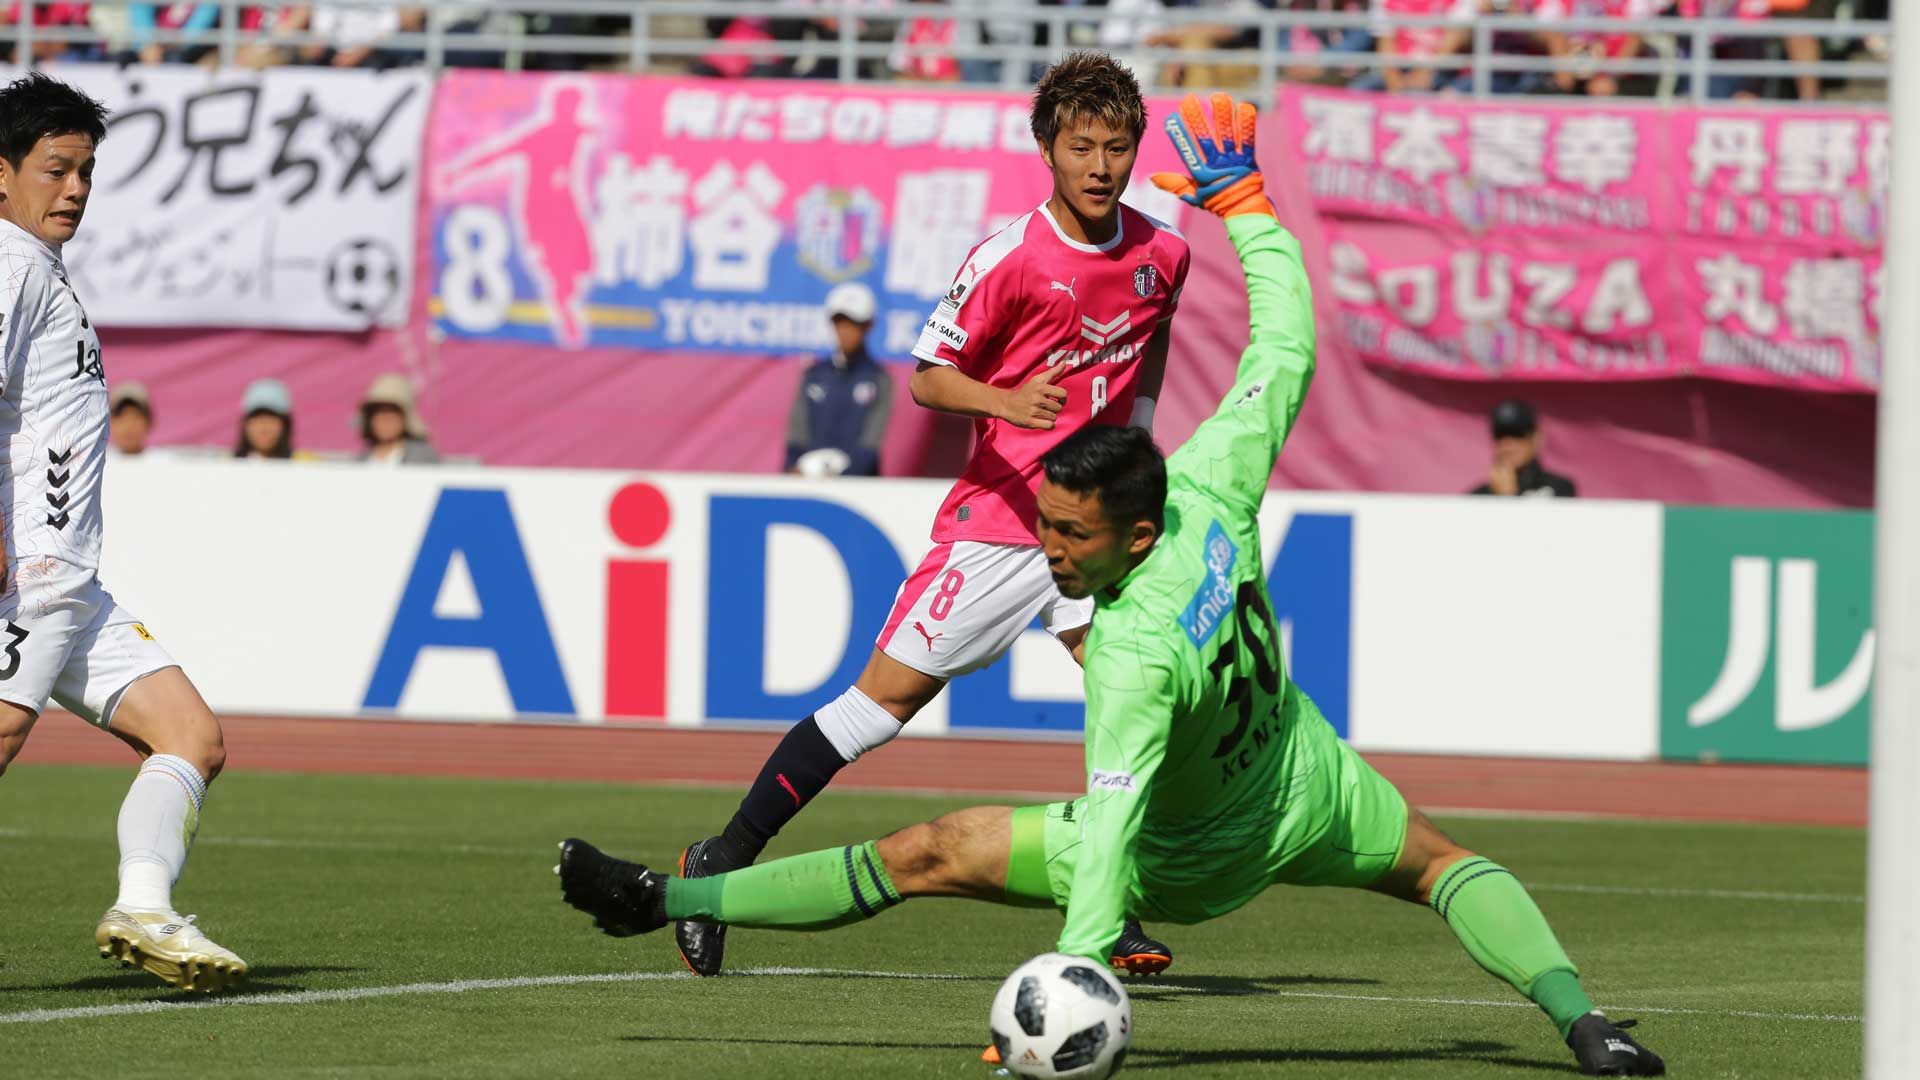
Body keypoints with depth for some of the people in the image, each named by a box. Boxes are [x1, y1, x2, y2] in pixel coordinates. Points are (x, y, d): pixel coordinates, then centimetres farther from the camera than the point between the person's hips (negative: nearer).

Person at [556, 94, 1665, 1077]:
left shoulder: (1138, 655, -40)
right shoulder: (1212, 487, -25)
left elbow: (1109, 834, -46)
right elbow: (1285, 352, -11)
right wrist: (1244, 201, -1)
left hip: (1193, 856, -6)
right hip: (1307, 787, 6)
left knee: (927, 856, -5)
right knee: (1443, 862, 28)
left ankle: (665, 897, -3)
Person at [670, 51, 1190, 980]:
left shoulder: (1161, 253, 2)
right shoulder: (1008, 258, -14)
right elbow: (927, 377, -10)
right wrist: (1008, 402, -28)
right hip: (997, 518, -5)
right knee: (884, 697, -5)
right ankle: (719, 865, 5)